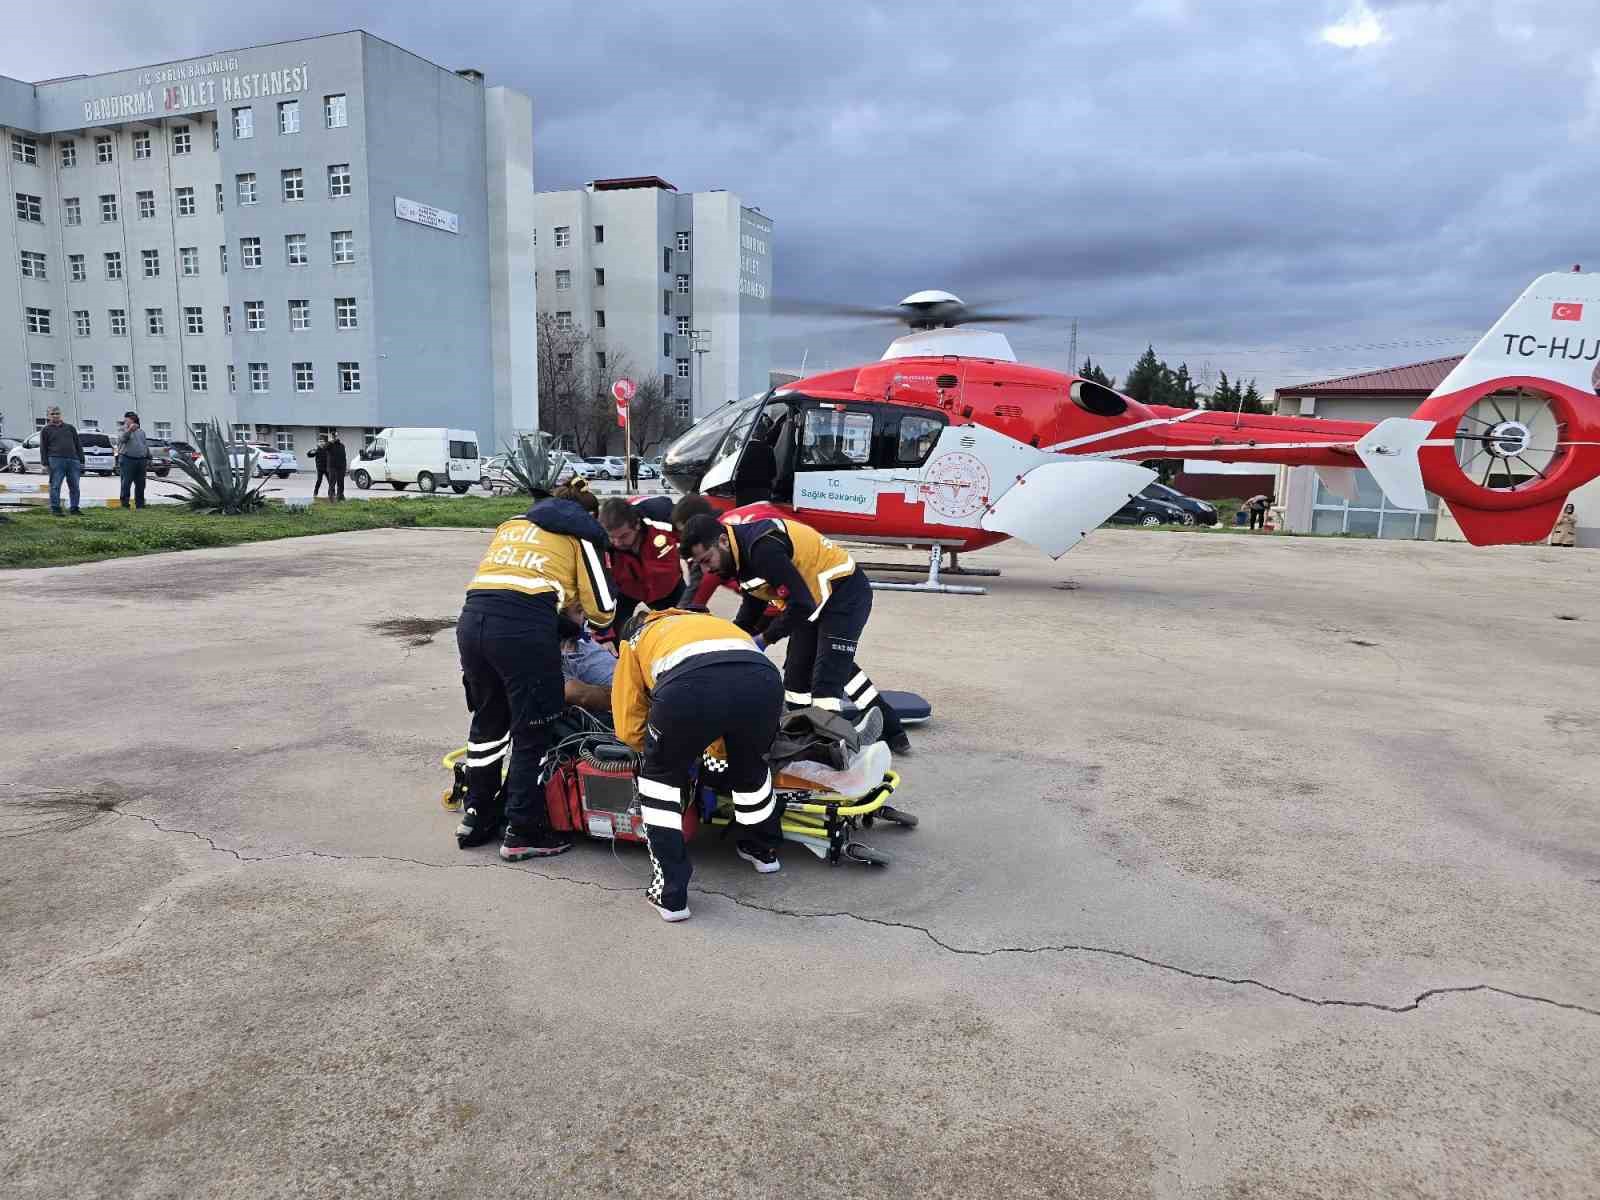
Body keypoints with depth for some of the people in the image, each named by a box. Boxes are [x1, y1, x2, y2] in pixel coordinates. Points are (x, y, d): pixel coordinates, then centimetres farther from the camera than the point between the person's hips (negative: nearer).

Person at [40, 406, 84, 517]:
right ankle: (55, 508, 0)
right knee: (55, 486, -3)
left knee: (74, 487, 2)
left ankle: (74, 508, 8)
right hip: (56, 460, -3)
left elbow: (78, 445, 19)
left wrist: (81, 461, 10)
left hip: (73, 460, 3)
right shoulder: (46, 430, 12)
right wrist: (45, 464, -2)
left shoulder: (70, 428, 21)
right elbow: (43, 449, 8)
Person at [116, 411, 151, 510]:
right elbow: (122, 438, -19)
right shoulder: (123, 430, 3)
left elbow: (146, 446, 22)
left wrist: (147, 461, 16)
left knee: (140, 485, 7)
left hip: (141, 461, 5)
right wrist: (129, 430, -35)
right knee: (126, 485, -5)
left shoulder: (141, 431, 20)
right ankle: (125, 505, -4)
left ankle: (140, 505, 14)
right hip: (127, 460, -5)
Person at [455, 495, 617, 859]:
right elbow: (602, 607, 12)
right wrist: (594, 624, 36)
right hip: (524, 626, -6)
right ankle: (522, 832, 14)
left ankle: (477, 817, 33)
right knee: (532, 733, 6)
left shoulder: (511, 524, 32)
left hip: (472, 617, 6)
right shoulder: (580, 535, 16)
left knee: (488, 720, 22)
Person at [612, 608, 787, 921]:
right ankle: (763, 849, 55)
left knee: (660, 775, 25)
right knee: (750, 766, 34)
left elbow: (629, 728, 32)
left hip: (690, 683, -3)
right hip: (763, 680, 4)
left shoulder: (634, 641, 37)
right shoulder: (710, 621, 47)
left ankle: (669, 893, 23)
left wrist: (675, 745, 49)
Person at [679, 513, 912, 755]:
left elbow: (801, 604, -29)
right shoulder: (743, 546, -1)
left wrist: (765, 639, -18)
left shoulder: (763, 548, -31)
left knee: (826, 685, -15)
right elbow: (754, 601, 13)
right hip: (815, 601, 10)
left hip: (846, 594, -10)